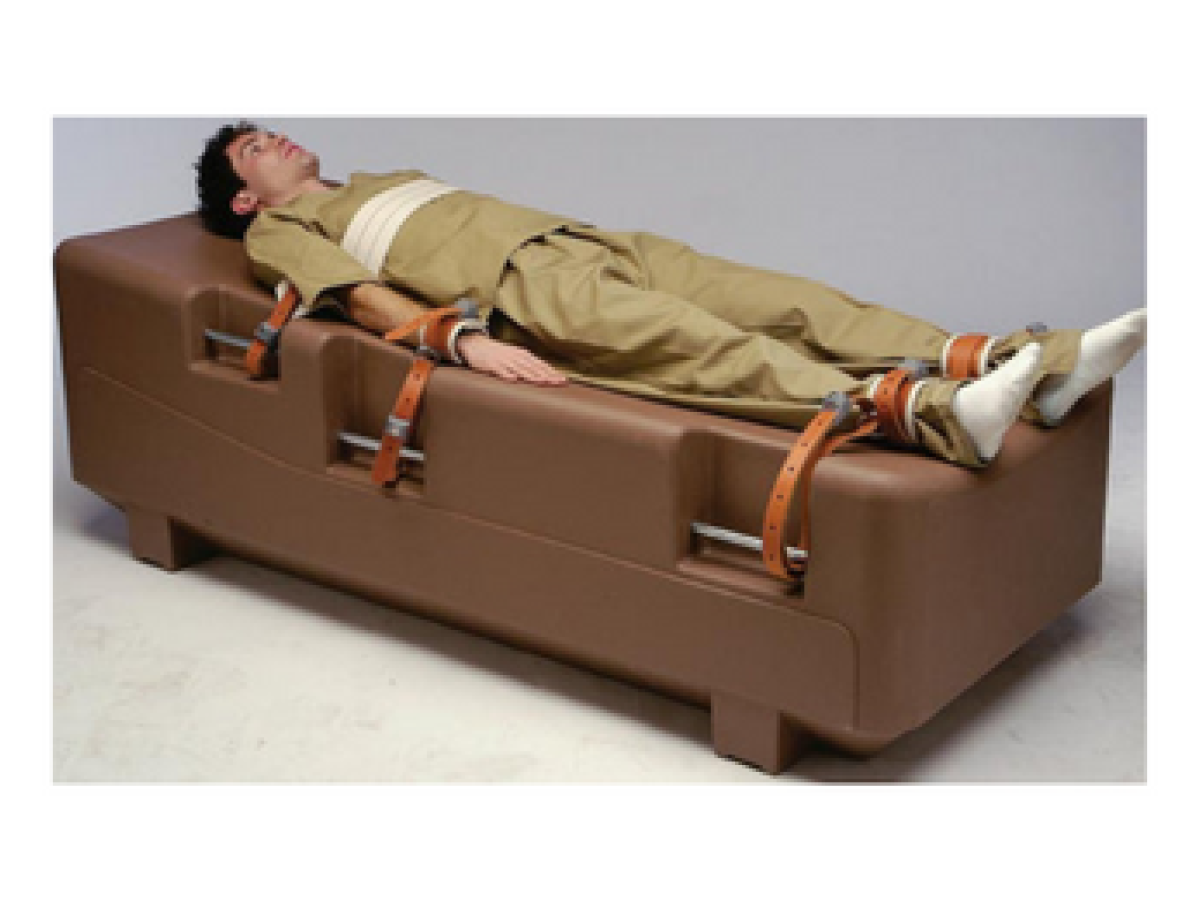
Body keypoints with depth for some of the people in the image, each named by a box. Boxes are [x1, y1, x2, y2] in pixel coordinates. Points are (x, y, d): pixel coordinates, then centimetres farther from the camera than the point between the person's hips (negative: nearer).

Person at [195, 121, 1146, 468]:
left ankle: (1030, 367, -25)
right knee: (703, 346, -32)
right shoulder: (279, 231, 15)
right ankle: (929, 410, -53)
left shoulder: (384, 180, 39)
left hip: (587, 240, 8)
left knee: (791, 302, -13)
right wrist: (466, 338, -21)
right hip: (520, 287, -7)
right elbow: (362, 296, -4)